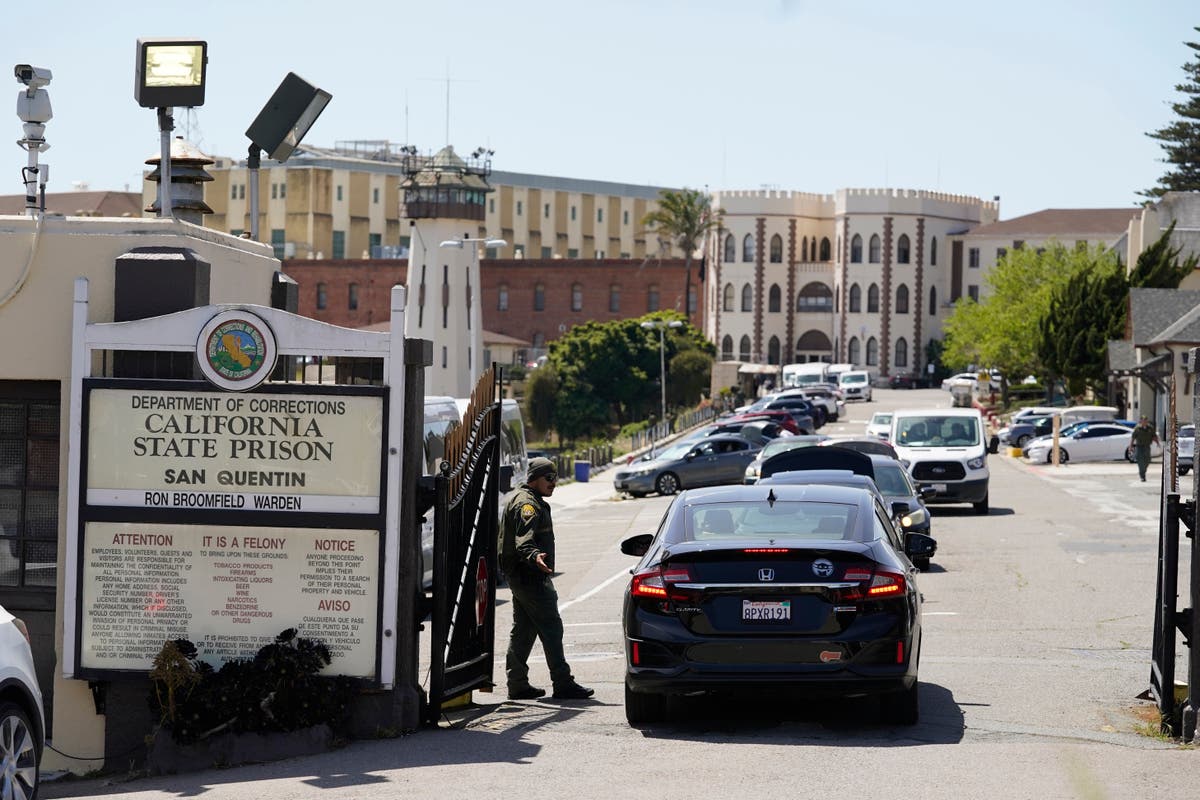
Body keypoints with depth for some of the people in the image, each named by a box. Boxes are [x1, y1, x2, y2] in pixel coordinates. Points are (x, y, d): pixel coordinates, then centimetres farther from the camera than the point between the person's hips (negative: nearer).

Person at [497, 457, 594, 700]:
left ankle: (517, 684, 15)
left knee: (523, 630, 13)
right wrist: (534, 556, -50)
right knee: (551, 628, -10)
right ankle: (563, 684, -10)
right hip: (530, 577, -11)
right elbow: (524, 540, -32)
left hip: (520, 577, 11)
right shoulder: (527, 503, -16)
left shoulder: (526, 500, 19)